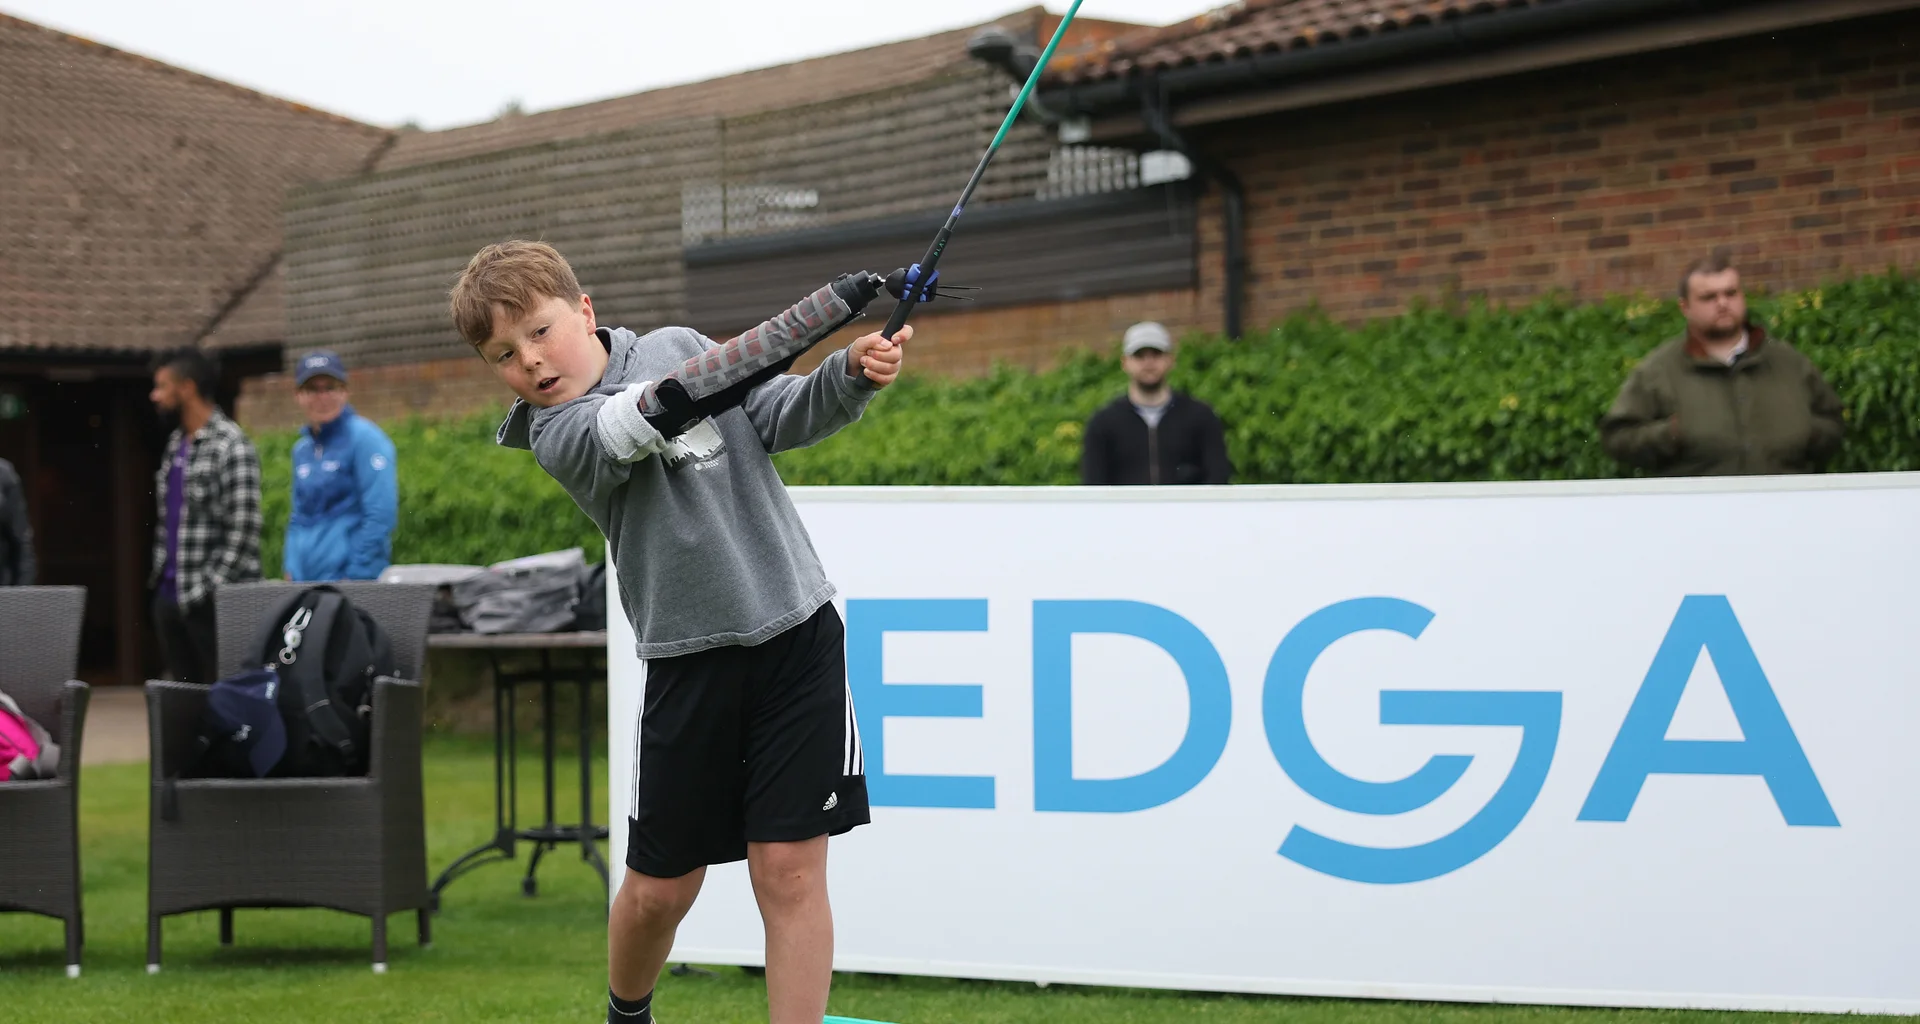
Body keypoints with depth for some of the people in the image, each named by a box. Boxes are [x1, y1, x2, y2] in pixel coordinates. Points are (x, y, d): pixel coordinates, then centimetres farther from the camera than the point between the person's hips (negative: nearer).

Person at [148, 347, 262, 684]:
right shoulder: (176, 444, 16)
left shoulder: (231, 447, -12)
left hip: (211, 601, -8)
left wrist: (208, 589, -18)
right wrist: (160, 572, 14)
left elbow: (242, 529, -16)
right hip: (169, 594, 8)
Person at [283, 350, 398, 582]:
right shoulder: (302, 448, 17)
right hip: (305, 582, 7)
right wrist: (291, 572, 12)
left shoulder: (365, 438, -7)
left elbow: (380, 516, -13)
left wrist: (357, 578, -16)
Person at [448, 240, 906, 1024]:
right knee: (658, 887, 9)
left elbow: (779, 417, 8)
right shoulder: (558, 436, -5)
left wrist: (850, 377, -11)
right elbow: (629, 427, -25)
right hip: (689, 658, -1)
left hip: (794, 629, 1)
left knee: (788, 870, -6)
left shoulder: (676, 346, 9)